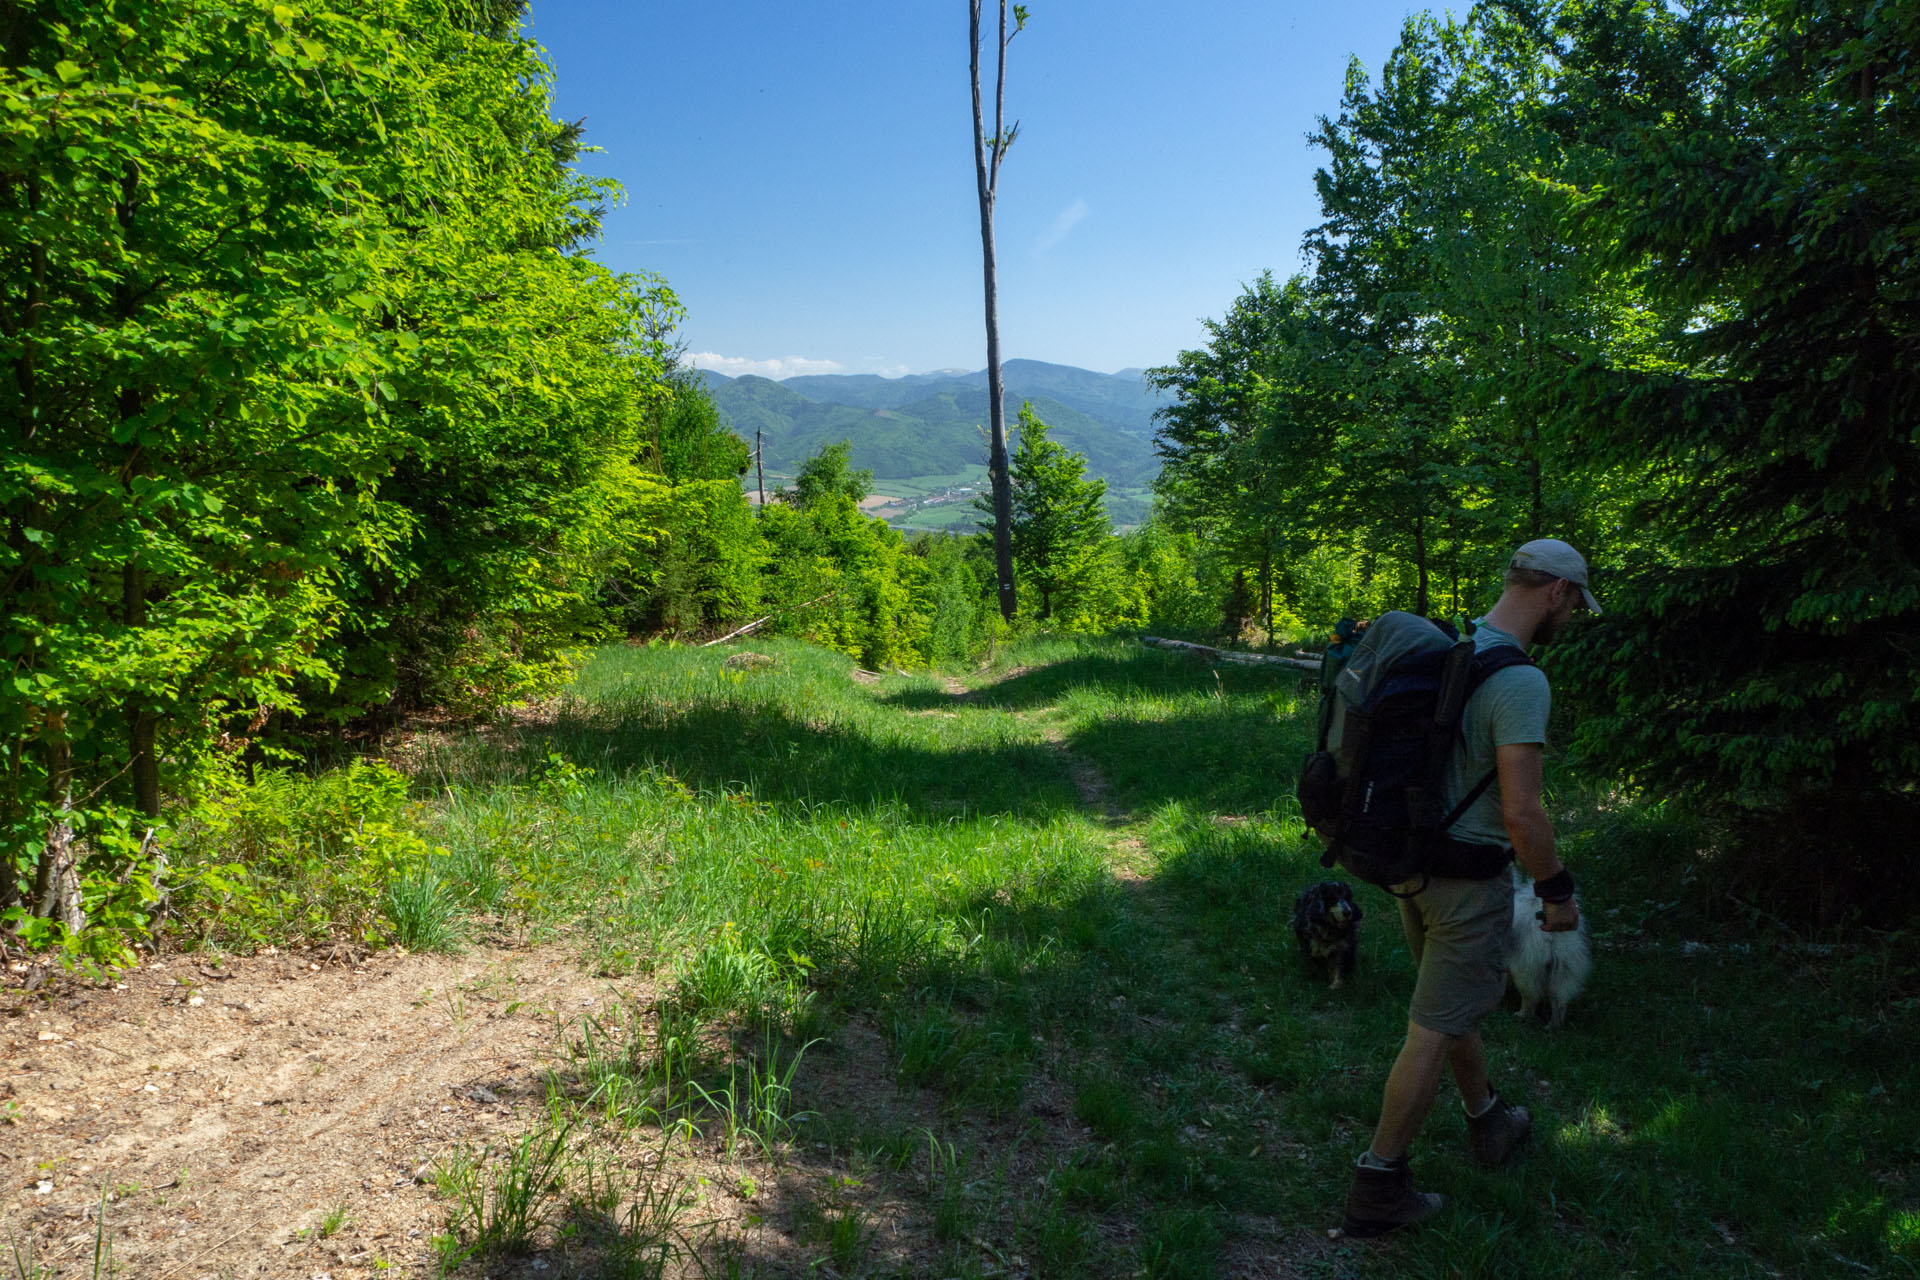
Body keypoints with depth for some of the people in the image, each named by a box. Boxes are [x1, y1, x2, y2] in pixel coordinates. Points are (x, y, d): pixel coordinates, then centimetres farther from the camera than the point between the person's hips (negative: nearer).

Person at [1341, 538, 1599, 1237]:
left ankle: (1488, 1121, 48)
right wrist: (1558, 892, -10)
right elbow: (1521, 815, -26)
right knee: (1433, 1032, 4)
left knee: (1458, 1002, 26)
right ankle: (1377, 1187, 14)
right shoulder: (1520, 682, -24)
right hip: (1466, 880, -8)